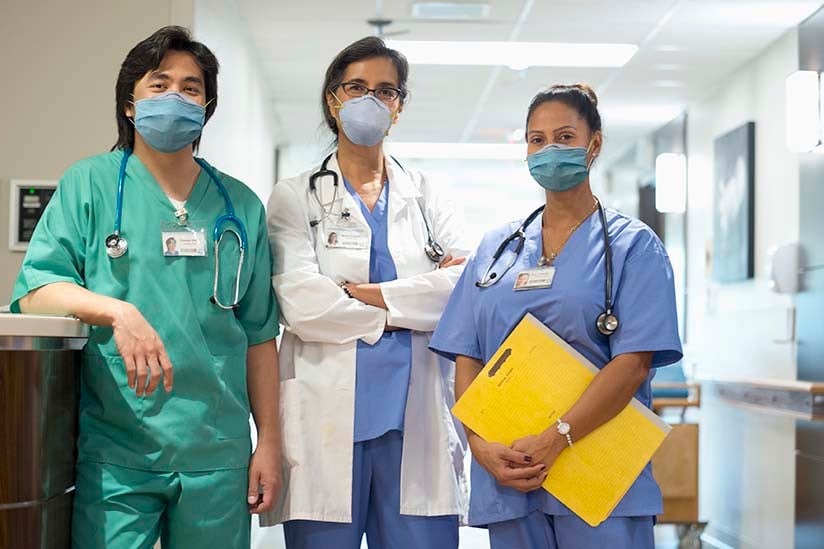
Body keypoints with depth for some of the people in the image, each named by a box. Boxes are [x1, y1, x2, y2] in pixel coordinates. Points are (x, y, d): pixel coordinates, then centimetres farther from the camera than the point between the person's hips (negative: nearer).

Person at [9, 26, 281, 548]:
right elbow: (34, 289, -5)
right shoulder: (91, 184, 4)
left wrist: (270, 443, 9)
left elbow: (259, 335, 13)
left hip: (217, 455, 3)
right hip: (112, 453, -2)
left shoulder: (241, 205, 12)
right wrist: (118, 312, -23)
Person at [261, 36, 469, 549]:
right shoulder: (295, 198, 8)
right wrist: (401, 310, -3)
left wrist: (364, 293, -7)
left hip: (417, 420, 2)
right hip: (328, 416, -2)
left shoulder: (427, 194, 16)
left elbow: (467, 285, -2)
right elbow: (300, 303, -9)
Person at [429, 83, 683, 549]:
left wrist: (555, 440, -18)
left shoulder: (633, 245, 2)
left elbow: (634, 362, -10)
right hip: (506, 475, 3)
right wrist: (481, 444, -8)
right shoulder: (497, 247, 13)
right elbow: (467, 357, 8)